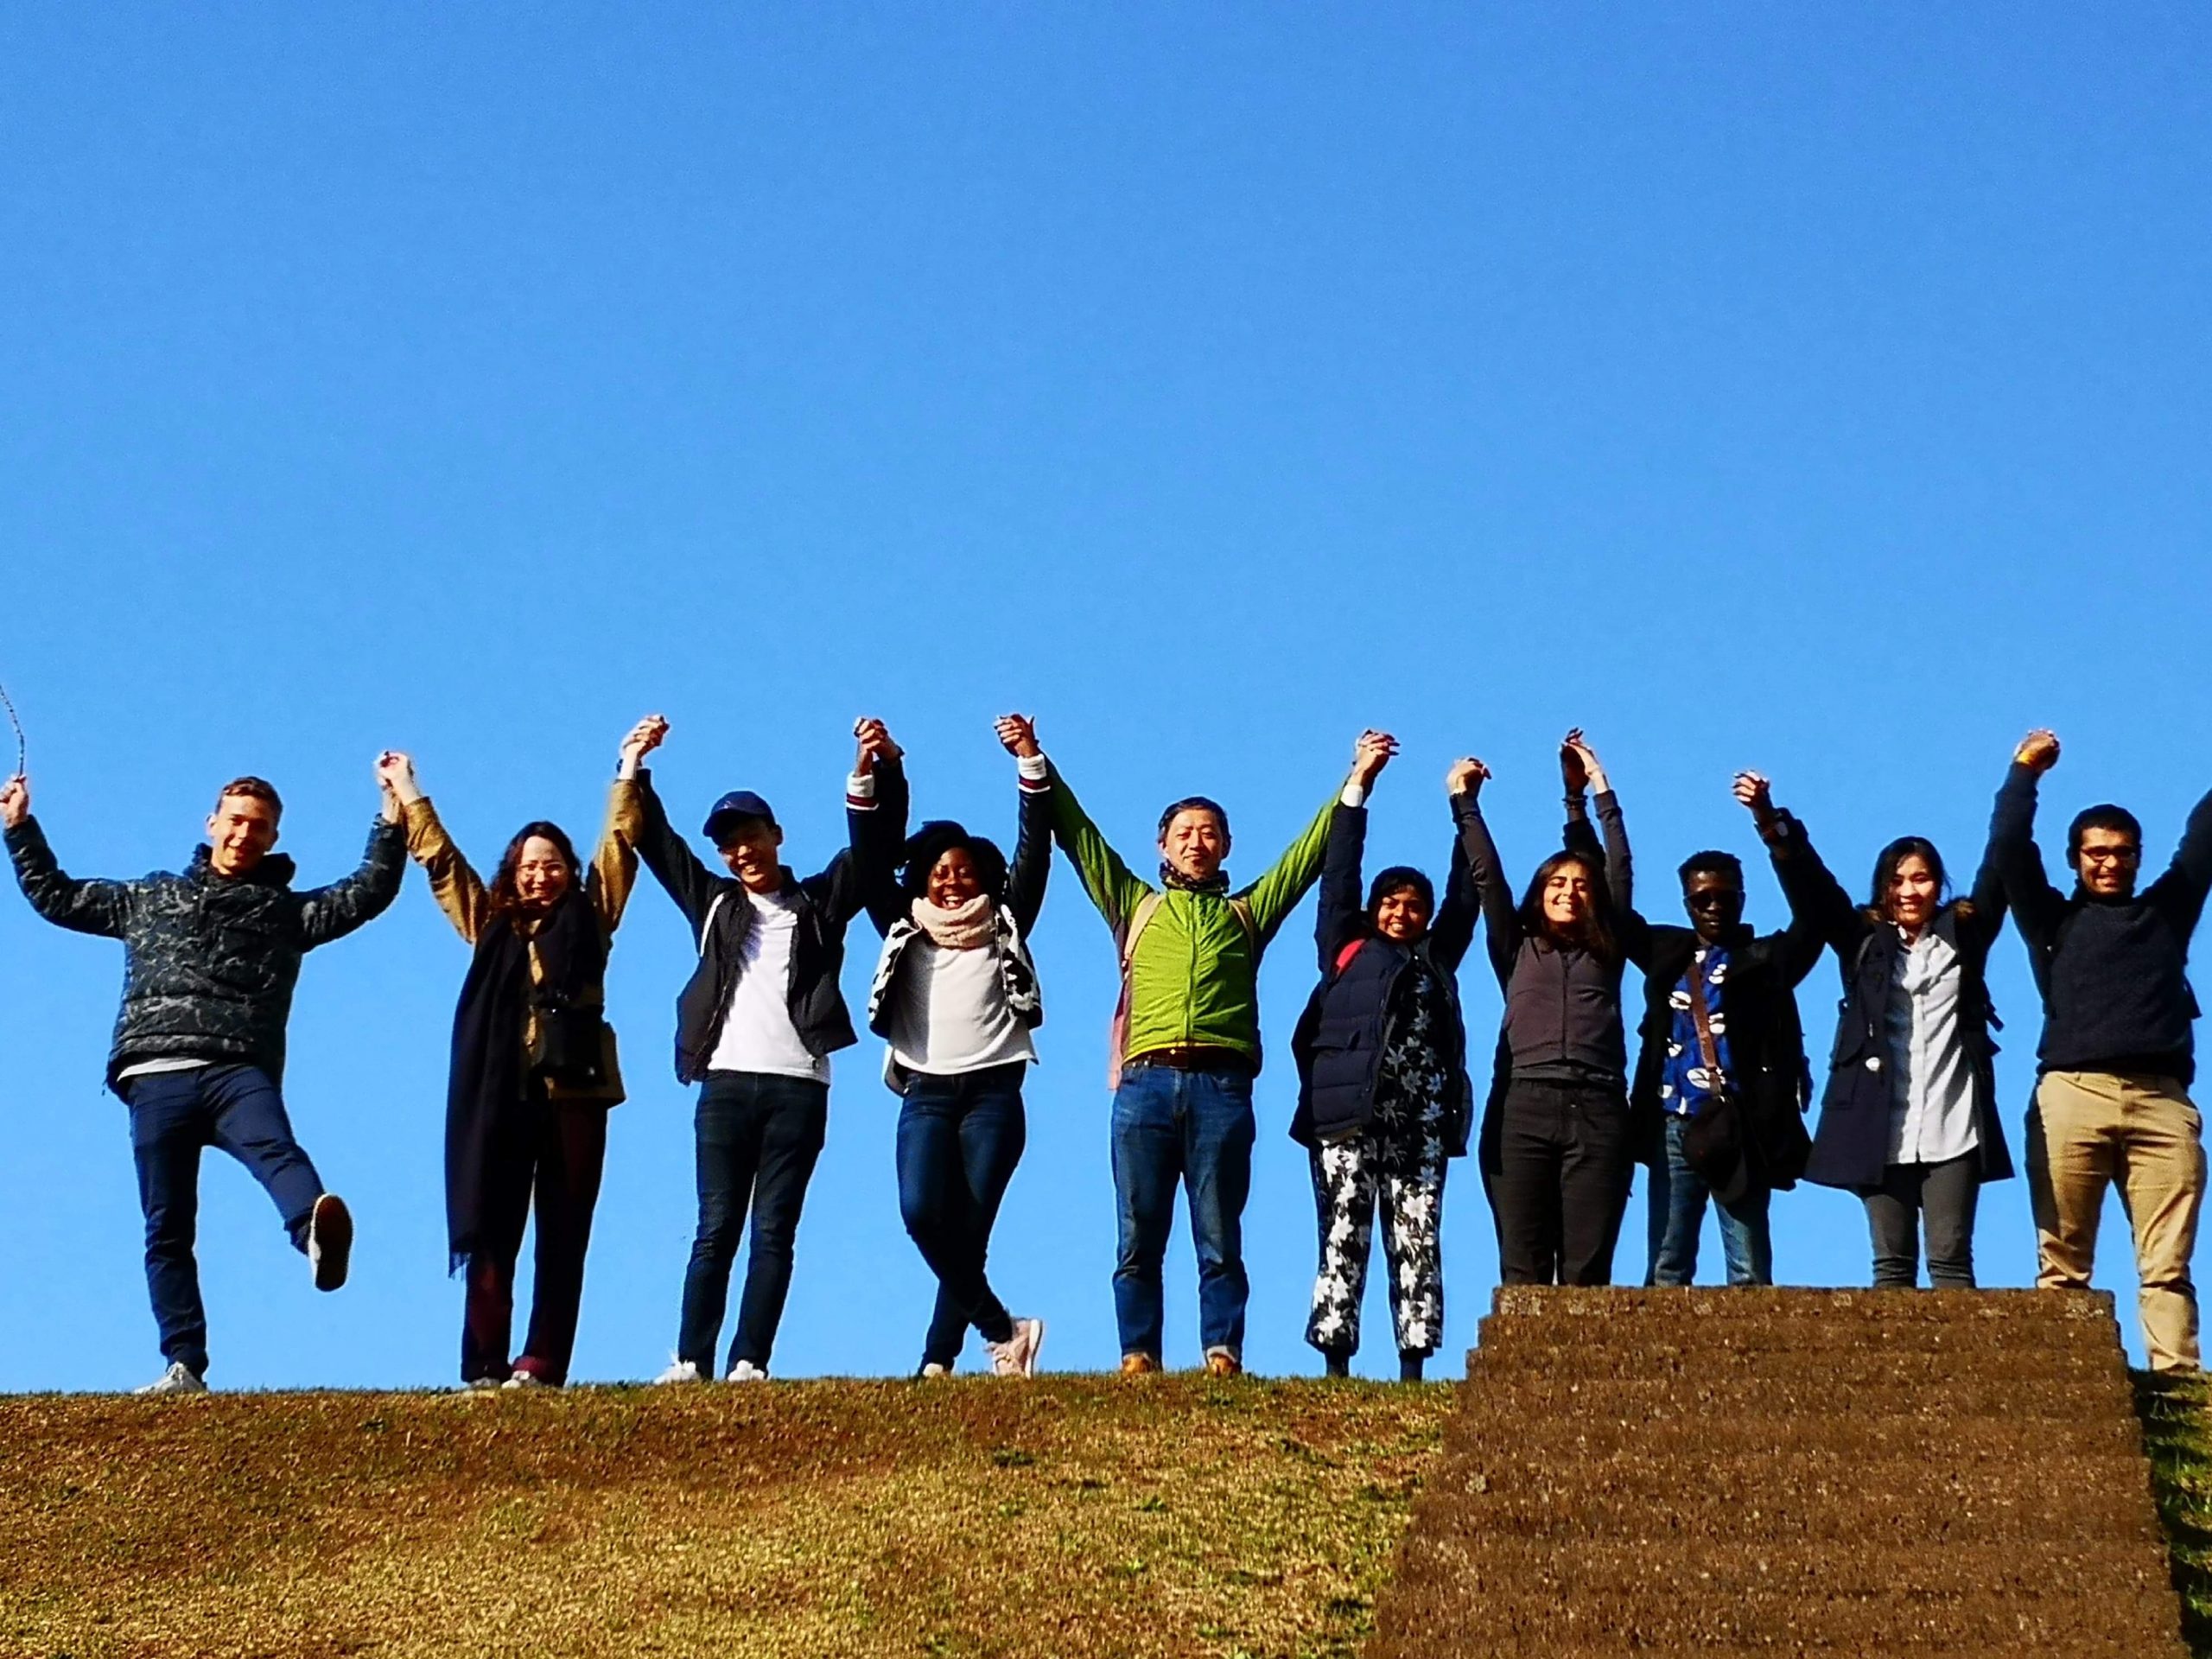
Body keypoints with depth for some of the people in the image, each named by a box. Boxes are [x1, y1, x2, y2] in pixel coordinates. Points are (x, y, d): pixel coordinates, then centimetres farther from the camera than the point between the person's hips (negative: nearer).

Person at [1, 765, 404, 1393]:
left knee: (275, 1148, -34)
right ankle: (184, 1367, -3)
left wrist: (391, 825, 1)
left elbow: (368, 895, 12)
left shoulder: (286, 910, 21)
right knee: (167, 1229, -3)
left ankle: (319, 1236, -64)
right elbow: (55, 897, 32)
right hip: (157, 1077, 2)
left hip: (238, 1072, -2)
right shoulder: (149, 897, 26)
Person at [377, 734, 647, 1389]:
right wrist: (406, 795, 25)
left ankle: (543, 1366, -2)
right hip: (502, 1096, 1)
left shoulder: (587, 920, 13)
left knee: (563, 1238, -1)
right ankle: (484, 1369, -4)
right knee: (490, 1236, -4)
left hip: (574, 1093, -1)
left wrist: (628, 772, 3)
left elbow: (618, 847, 9)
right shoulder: (492, 927, 16)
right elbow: (440, 861, 22)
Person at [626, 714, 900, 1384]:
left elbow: (868, 849, 2)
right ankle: (691, 1360, -6)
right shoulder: (712, 902, 19)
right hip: (726, 1082, 1)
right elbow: (656, 842, 15)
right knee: (716, 1228, -3)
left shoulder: (819, 904, 14)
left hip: (798, 1086, -1)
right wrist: (636, 768, 4)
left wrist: (872, 772, -14)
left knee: (774, 1231, -3)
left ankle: (750, 1362, -6)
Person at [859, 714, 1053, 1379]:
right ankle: (1002, 1331, -11)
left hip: (993, 1092, -1)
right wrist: (876, 777, 0)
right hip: (927, 1093, 1)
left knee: (968, 1230, -7)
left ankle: (937, 1361, -4)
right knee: (922, 1213, -21)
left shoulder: (1003, 927, 13)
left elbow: (1033, 851, 6)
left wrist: (1031, 764, -3)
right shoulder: (905, 931, 17)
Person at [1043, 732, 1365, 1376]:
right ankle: (1137, 1357, -2)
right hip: (1146, 1082, 1)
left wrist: (1356, 783, 18)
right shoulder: (1135, 906, 22)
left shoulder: (1246, 912, 22)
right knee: (1138, 1239, -2)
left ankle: (1224, 1355, -5)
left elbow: (1309, 851, 22)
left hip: (1221, 1087, 0)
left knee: (1220, 1240, -3)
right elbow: (1077, 835, 21)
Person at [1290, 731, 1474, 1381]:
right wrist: (1358, 786, 11)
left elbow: (1465, 893, 22)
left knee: (1418, 1240, -3)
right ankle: (1337, 1366, -8)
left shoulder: (1437, 958, 24)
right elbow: (1339, 874, 14)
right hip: (1349, 1113, -2)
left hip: (1421, 1119, 3)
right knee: (1344, 1236, -6)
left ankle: (1414, 1366, -6)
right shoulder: (1346, 950, 17)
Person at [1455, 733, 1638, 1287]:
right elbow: (1486, 876, 17)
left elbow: (1619, 870, 19)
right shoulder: (1518, 949, 20)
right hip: (1523, 1107, 0)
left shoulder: (1607, 950, 21)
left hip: (1596, 1110, 0)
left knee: (1586, 1270, -6)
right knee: (1523, 1268, -7)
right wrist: (1464, 802, 15)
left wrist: (1600, 790, 21)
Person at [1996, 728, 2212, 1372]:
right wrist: (2025, 773, 10)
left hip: (2160, 1100, 1)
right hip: (2072, 1094, -1)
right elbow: (2009, 849, 10)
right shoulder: (2056, 921, 20)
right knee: (2062, 1265, -6)